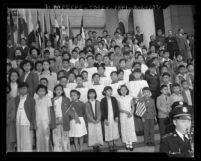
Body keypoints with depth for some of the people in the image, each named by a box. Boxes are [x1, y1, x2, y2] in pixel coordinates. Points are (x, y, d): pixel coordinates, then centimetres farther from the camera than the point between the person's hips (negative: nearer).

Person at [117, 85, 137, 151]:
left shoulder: (130, 97, 1)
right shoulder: (119, 99, -2)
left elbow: (133, 107, 3)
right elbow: (119, 109, -5)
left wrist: (131, 113, -13)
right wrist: (126, 112, -18)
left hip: (130, 116, 0)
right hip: (123, 116, 0)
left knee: (131, 129, -1)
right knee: (124, 129, 4)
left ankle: (131, 144, 7)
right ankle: (127, 144, 14)